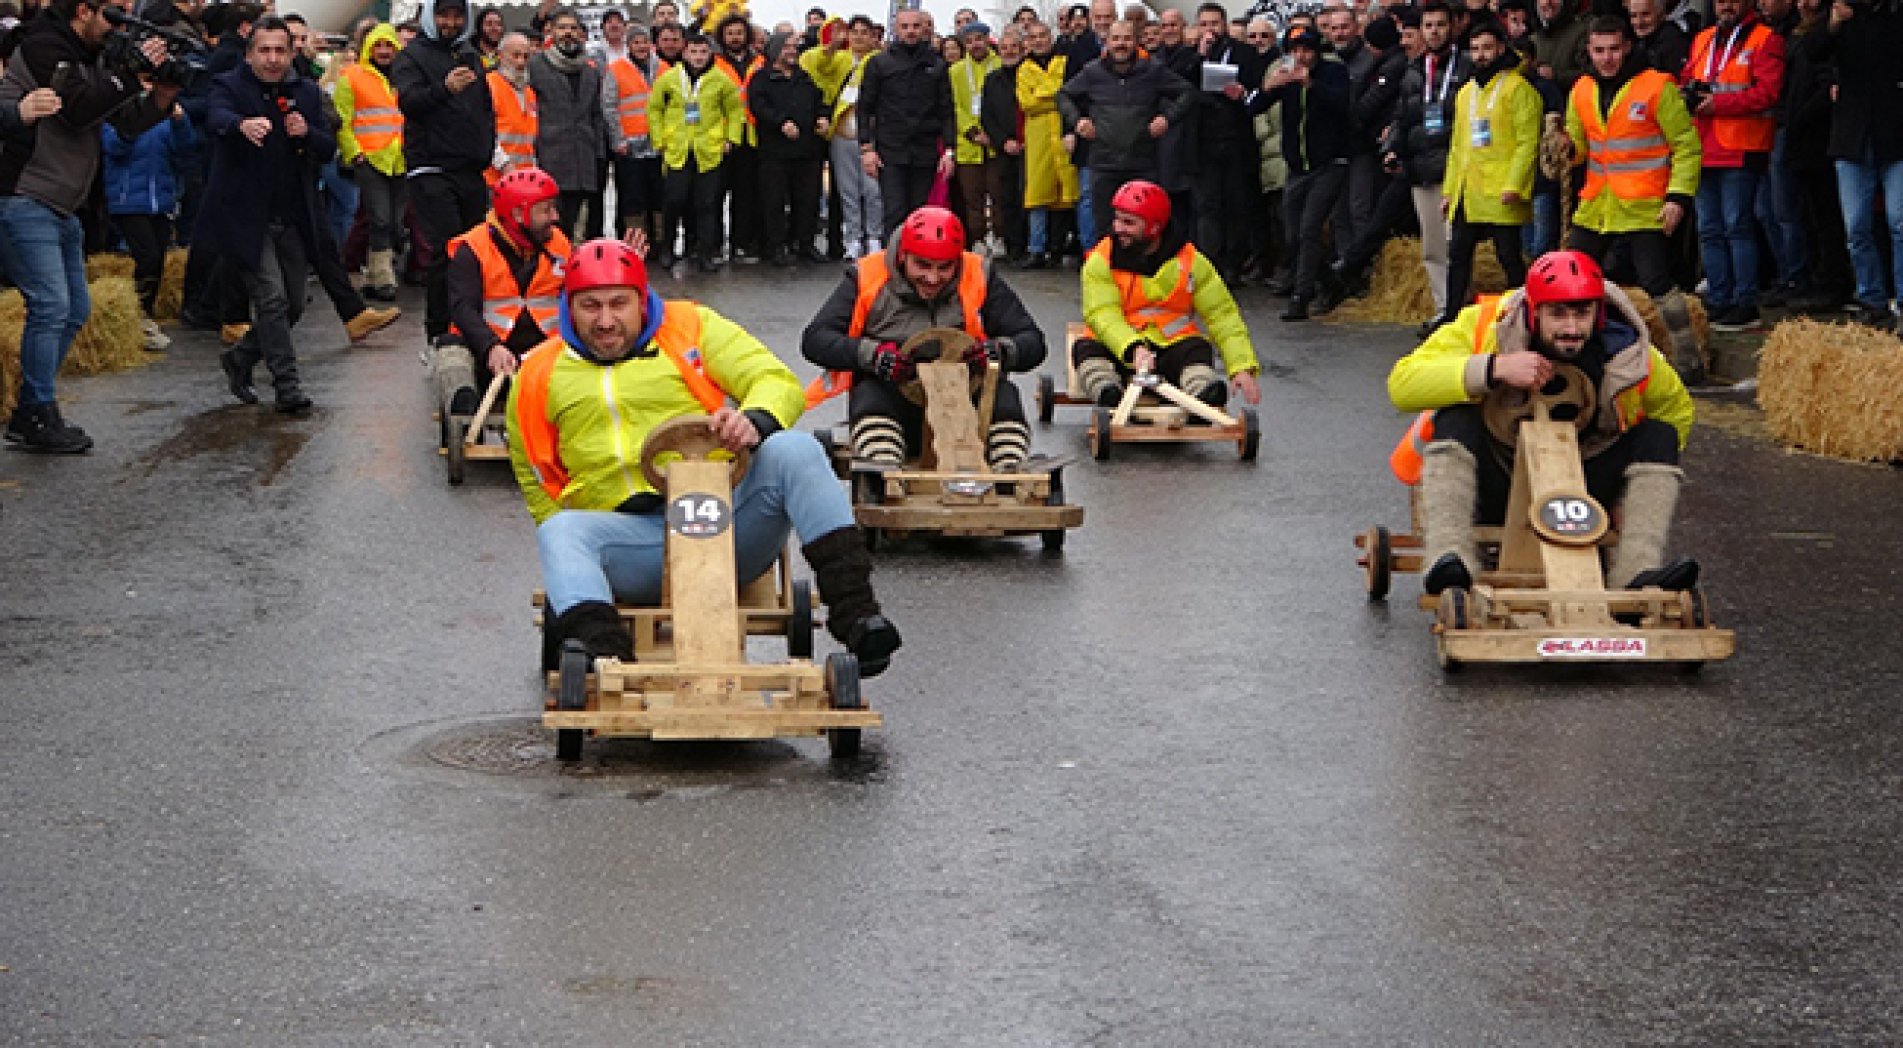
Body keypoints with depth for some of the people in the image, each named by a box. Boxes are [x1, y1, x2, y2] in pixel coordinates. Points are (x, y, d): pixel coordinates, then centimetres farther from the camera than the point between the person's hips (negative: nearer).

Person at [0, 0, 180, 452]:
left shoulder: (94, 57, 14)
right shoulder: (45, 46, -12)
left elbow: (130, 120, 10)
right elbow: (79, 109, -23)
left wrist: (166, 88, -8)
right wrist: (130, 71, -20)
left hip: (61, 209, 10)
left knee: (74, 310, 13)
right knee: (50, 305, -14)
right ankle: (36, 417, -8)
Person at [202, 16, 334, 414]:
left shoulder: (306, 92, 10)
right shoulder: (229, 86, -4)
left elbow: (329, 149, 7)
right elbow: (215, 120, -27)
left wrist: (307, 133, -16)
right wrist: (243, 125, -50)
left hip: (293, 218, 6)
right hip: (247, 218, -6)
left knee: (293, 305, 11)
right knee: (272, 299, -14)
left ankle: (239, 359, 32)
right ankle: (288, 385, -7)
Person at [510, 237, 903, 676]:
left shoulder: (692, 327, 12)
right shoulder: (539, 375, 15)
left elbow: (778, 382, 4)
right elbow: (535, 478, 25)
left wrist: (755, 418, -20)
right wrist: (573, 547, 9)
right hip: (630, 534, 1)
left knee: (793, 450, -26)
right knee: (559, 534, -29)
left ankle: (853, 610, -33)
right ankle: (604, 653, -53)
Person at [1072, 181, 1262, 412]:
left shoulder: (1190, 261, 3)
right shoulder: (1101, 261, -1)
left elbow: (1221, 315, 4)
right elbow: (1103, 316, -15)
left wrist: (1241, 367, -10)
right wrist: (1133, 348, -36)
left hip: (1173, 344, 0)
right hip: (1119, 347, 0)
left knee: (1198, 350, -30)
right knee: (1086, 350, -29)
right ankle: (1112, 402, -54)